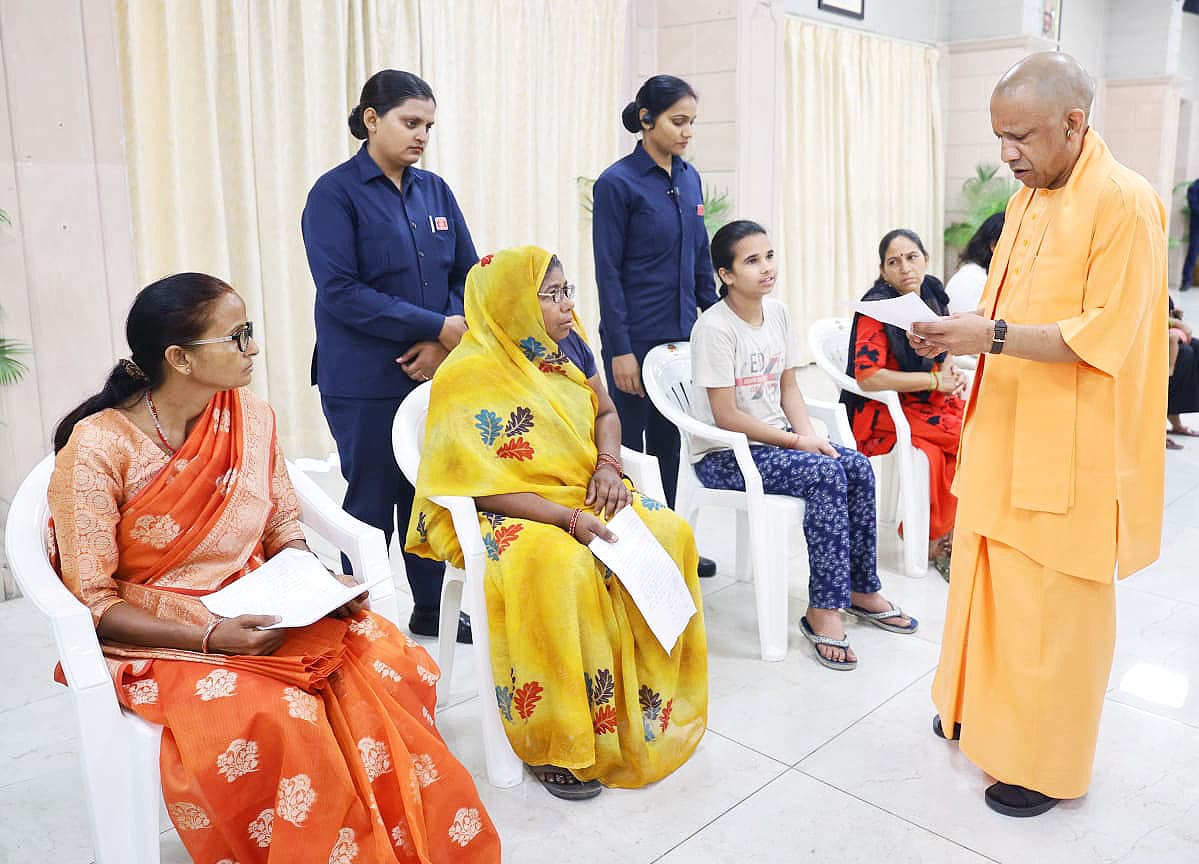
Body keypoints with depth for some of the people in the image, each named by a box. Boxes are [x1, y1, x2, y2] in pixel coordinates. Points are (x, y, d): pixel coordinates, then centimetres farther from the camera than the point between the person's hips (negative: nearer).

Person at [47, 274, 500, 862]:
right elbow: (92, 602, -12)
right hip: (157, 641, -4)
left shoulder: (251, 418, 0)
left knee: (391, 666, -20)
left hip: (259, 615, 5)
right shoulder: (97, 448, -14)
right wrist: (210, 638, -23)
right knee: (277, 716, -33)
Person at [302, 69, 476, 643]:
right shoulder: (335, 193, -7)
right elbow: (341, 292, -16)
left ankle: (430, 607, 29)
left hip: (435, 373, 5)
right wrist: (438, 327, -18)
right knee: (372, 499, 5)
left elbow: (467, 273, 7)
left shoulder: (434, 190, 9)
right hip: (365, 383, -5)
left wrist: (443, 344, -11)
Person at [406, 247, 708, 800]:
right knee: (561, 567, -37)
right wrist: (569, 519, -26)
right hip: (502, 517, -7)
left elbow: (605, 411, 18)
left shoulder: (567, 348, 5)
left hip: (581, 498, 7)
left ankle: (645, 706, -1)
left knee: (669, 534, -15)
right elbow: (482, 485, -19)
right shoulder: (469, 378, -16)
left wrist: (607, 464, -4)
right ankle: (556, 742, -18)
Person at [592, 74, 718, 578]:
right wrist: (620, 349, -15)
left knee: (669, 440, 14)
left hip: (682, 334, 6)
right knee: (627, 442, 5)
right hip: (637, 337, -6)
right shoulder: (617, 183, -11)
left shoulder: (689, 178, 8)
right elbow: (608, 272, -12)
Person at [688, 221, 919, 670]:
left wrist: (809, 436, -8)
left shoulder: (777, 313, 6)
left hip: (774, 438, 7)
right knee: (825, 473, -26)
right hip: (724, 454, -7)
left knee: (858, 468, -12)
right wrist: (797, 442, -17)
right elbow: (726, 416, -19)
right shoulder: (715, 327, -17)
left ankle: (862, 590, 3)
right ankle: (823, 611, -17)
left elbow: (788, 386, 10)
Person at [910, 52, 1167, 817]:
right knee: (992, 584, 17)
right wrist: (958, 334, -3)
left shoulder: (1124, 202, -15)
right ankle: (987, 709, 36)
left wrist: (992, 336, -26)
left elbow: (1107, 335, -20)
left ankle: (1049, 764, 21)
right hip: (1007, 435, 8)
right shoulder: (1028, 198, 10)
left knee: (1052, 610, 4)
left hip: (1071, 452, -7)